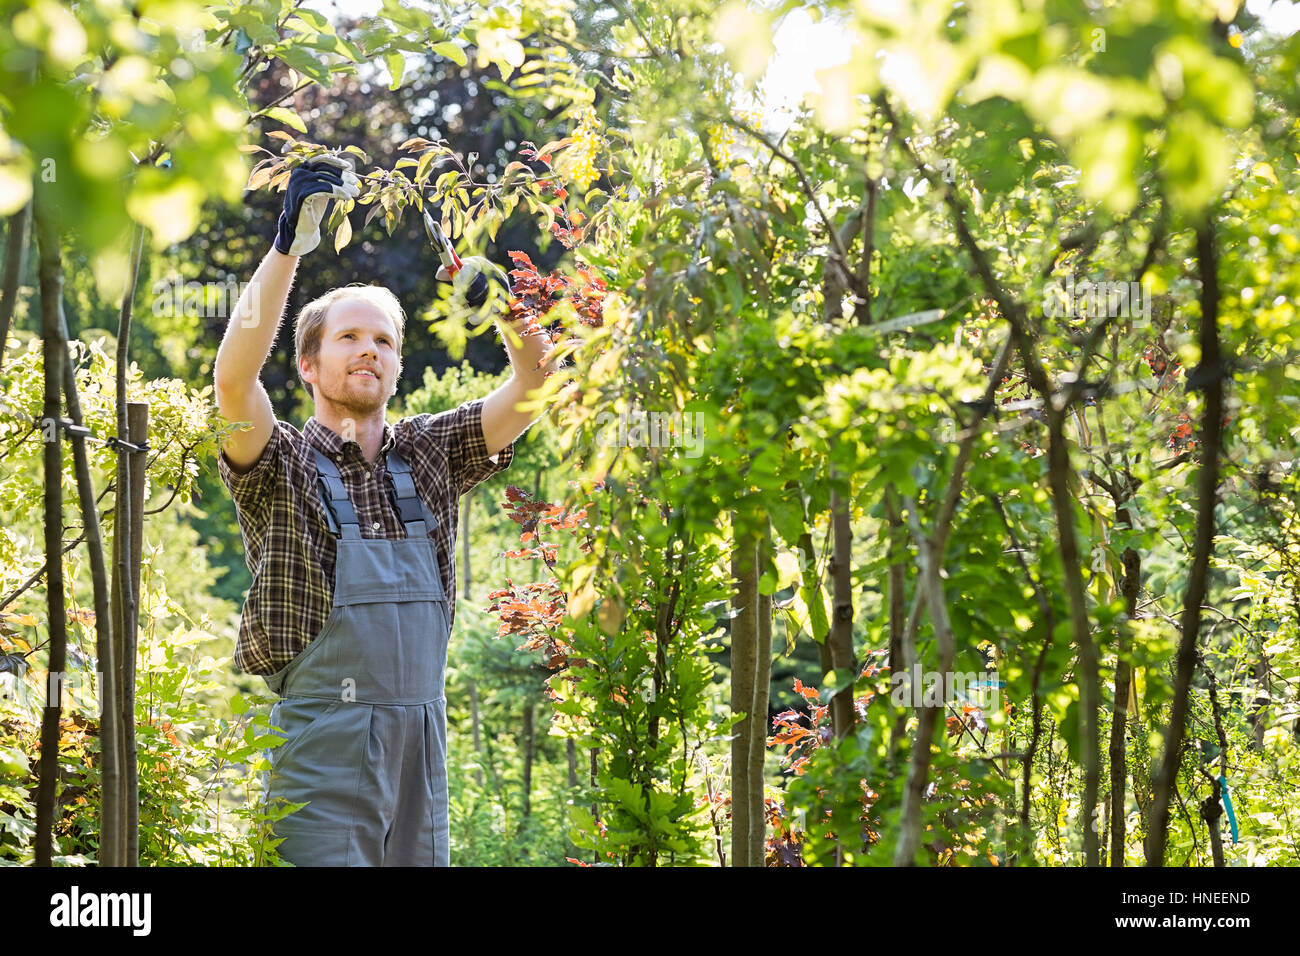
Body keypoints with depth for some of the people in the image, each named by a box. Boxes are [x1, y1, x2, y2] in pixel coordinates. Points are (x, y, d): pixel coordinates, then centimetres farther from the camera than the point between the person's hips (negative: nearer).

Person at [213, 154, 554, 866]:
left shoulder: (430, 454, 12)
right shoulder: (282, 466, 0)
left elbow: (535, 385, 4)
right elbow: (233, 379, -19)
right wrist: (290, 242, -21)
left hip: (420, 741, 5)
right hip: (320, 744, -4)